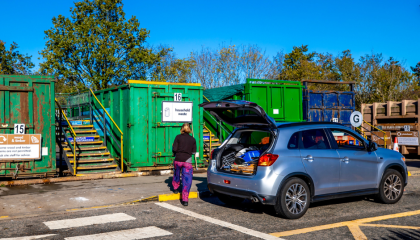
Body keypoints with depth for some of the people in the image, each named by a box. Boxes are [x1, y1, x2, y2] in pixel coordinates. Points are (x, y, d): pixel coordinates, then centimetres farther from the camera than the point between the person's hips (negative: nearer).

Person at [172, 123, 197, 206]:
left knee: (176, 174, 29)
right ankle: (185, 200, -6)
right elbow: (194, 151, 7)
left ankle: (176, 188, 50)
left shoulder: (178, 137, -1)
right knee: (187, 179, 0)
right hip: (187, 161, 0)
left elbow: (174, 149, -5)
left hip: (178, 159, 0)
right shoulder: (193, 139, 5)